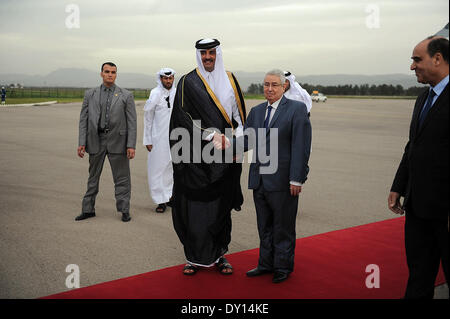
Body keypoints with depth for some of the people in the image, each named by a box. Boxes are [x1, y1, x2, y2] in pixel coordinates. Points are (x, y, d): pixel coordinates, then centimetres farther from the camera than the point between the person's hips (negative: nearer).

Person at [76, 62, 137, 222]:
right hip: (96, 140, 2)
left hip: (117, 141, -2)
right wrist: (82, 143, -2)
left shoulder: (126, 95, 2)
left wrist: (131, 145, -9)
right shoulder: (90, 94, 8)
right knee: (93, 177, 12)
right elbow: (83, 119, 6)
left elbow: (132, 122, -2)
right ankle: (88, 209, 22)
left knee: (122, 178, 2)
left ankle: (124, 210, 13)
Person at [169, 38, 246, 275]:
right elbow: (185, 115, -7)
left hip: (223, 155, 3)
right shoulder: (188, 82, 1)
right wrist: (211, 135, -17)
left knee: (221, 204, 7)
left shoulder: (229, 80, 13)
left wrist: (238, 138, -4)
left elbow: (238, 113, 14)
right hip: (196, 155, -3)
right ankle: (194, 257, 11)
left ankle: (219, 254, 18)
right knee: (194, 206, -1)